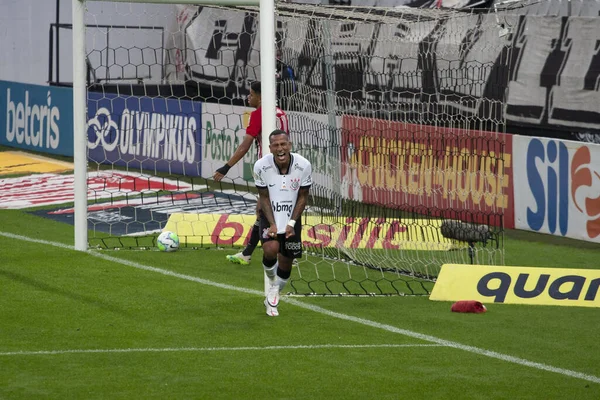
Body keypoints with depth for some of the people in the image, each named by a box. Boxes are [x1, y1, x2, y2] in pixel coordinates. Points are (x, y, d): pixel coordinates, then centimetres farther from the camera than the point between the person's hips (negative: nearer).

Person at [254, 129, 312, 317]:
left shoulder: (303, 165, -18)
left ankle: (272, 300, 28)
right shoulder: (261, 166, -18)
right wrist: (272, 224, -17)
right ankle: (272, 284, 5)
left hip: (292, 218, 1)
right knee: (270, 249, -26)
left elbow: (303, 196, -6)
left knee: (286, 262, 5)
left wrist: (291, 223, -14)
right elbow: (264, 197, -8)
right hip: (269, 216, -1)